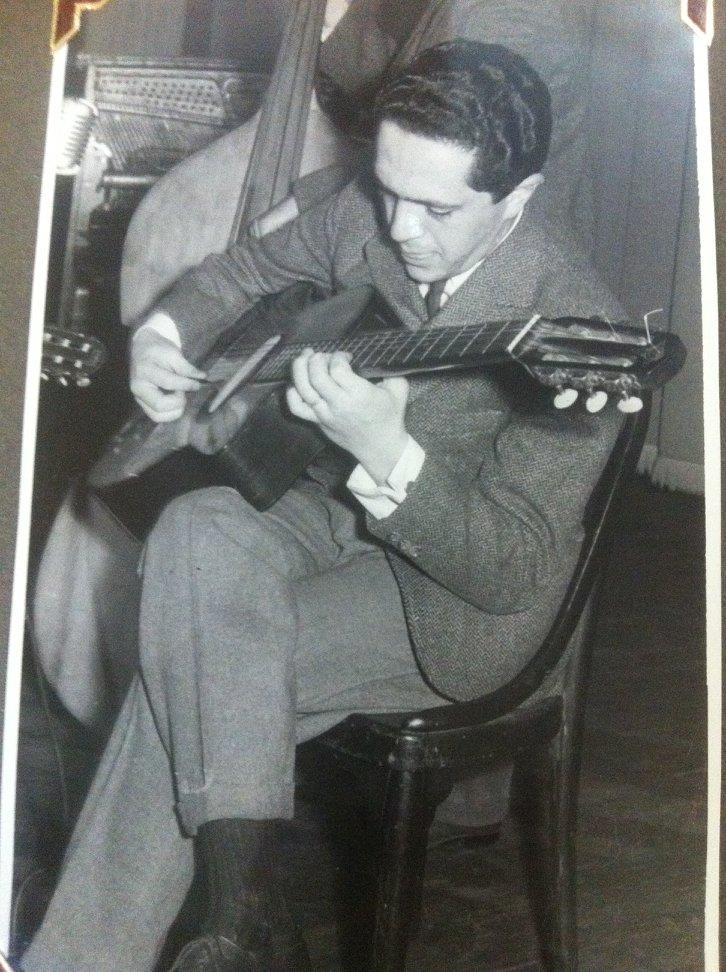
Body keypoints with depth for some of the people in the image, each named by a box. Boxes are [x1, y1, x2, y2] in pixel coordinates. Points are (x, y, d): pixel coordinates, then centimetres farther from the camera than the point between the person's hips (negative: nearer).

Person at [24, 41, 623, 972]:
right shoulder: (366, 213, -7)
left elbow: (511, 573, -26)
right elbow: (240, 272, 13)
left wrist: (386, 453, -41)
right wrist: (161, 334, -7)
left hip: (457, 601, -6)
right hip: (339, 504, 6)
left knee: (192, 676, -23)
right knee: (199, 537, -25)